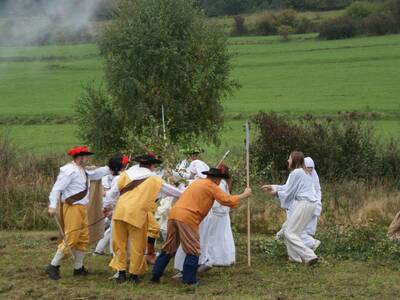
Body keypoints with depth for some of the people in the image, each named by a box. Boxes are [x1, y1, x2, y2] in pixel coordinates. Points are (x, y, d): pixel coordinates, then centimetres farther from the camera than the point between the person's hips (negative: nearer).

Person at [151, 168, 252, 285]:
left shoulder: (197, 182, 24)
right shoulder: (212, 186, 1)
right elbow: (227, 200, -5)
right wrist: (244, 195, 5)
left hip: (174, 214, 8)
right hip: (187, 218, -8)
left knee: (169, 248, 16)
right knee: (193, 251, 1)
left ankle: (156, 274, 16)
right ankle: (189, 279, 0)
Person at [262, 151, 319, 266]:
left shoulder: (296, 173, -11)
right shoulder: (305, 172, 20)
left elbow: (288, 192, -7)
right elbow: (288, 187, 24)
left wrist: (275, 193, 9)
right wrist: (272, 187, 24)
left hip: (303, 204, -10)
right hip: (310, 204, 10)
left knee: (290, 233, -9)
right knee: (288, 230, 17)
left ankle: (310, 256, -19)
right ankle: (295, 257, 15)